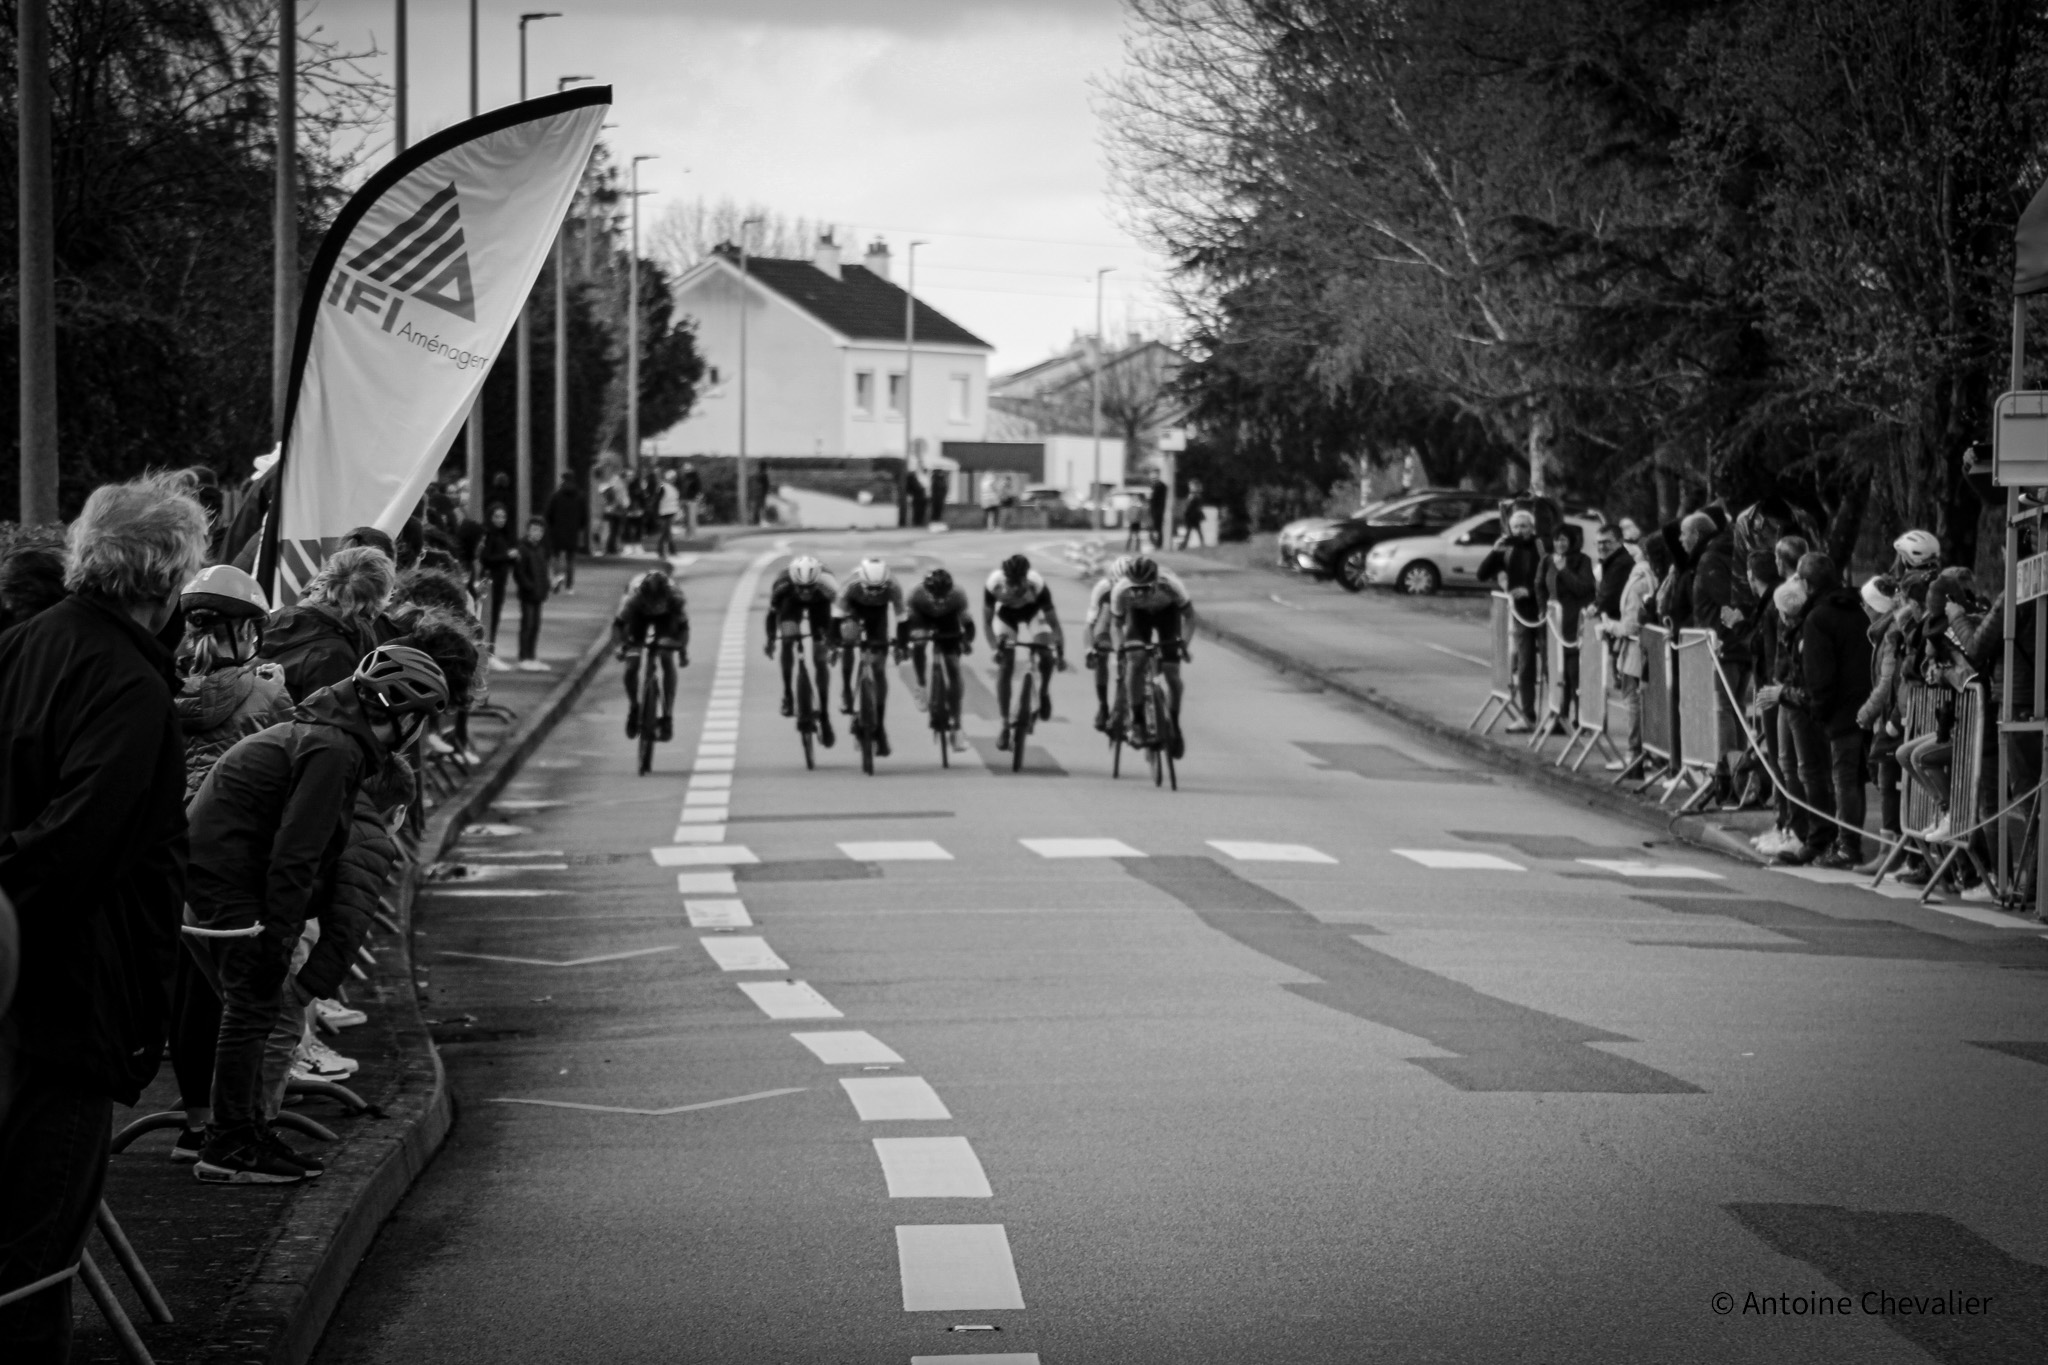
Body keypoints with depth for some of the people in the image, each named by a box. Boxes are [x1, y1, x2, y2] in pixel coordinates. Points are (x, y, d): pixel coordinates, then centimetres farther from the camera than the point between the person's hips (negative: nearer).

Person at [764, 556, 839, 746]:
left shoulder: (826, 584, -41)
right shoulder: (783, 584, -39)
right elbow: (772, 611, -20)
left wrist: (834, 643, -21)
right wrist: (770, 639, -17)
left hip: (819, 602, 0)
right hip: (792, 602, 0)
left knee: (820, 659, -5)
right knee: (788, 639, -26)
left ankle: (824, 715, 3)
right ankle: (787, 693, -7)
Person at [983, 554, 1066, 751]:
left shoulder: (1037, 586, -40)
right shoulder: (993, 585, -37)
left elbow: (1053, 621, -32)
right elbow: (987, 621, -23)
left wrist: (1061, 654, -37)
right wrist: (994, 648, -36)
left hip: (1032, 614, 0)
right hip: (1005, 616, 0)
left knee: (1047, 655, -19)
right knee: (1004, 668, -10)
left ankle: (1044, 693, 14)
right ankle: (1005, 726, -3)